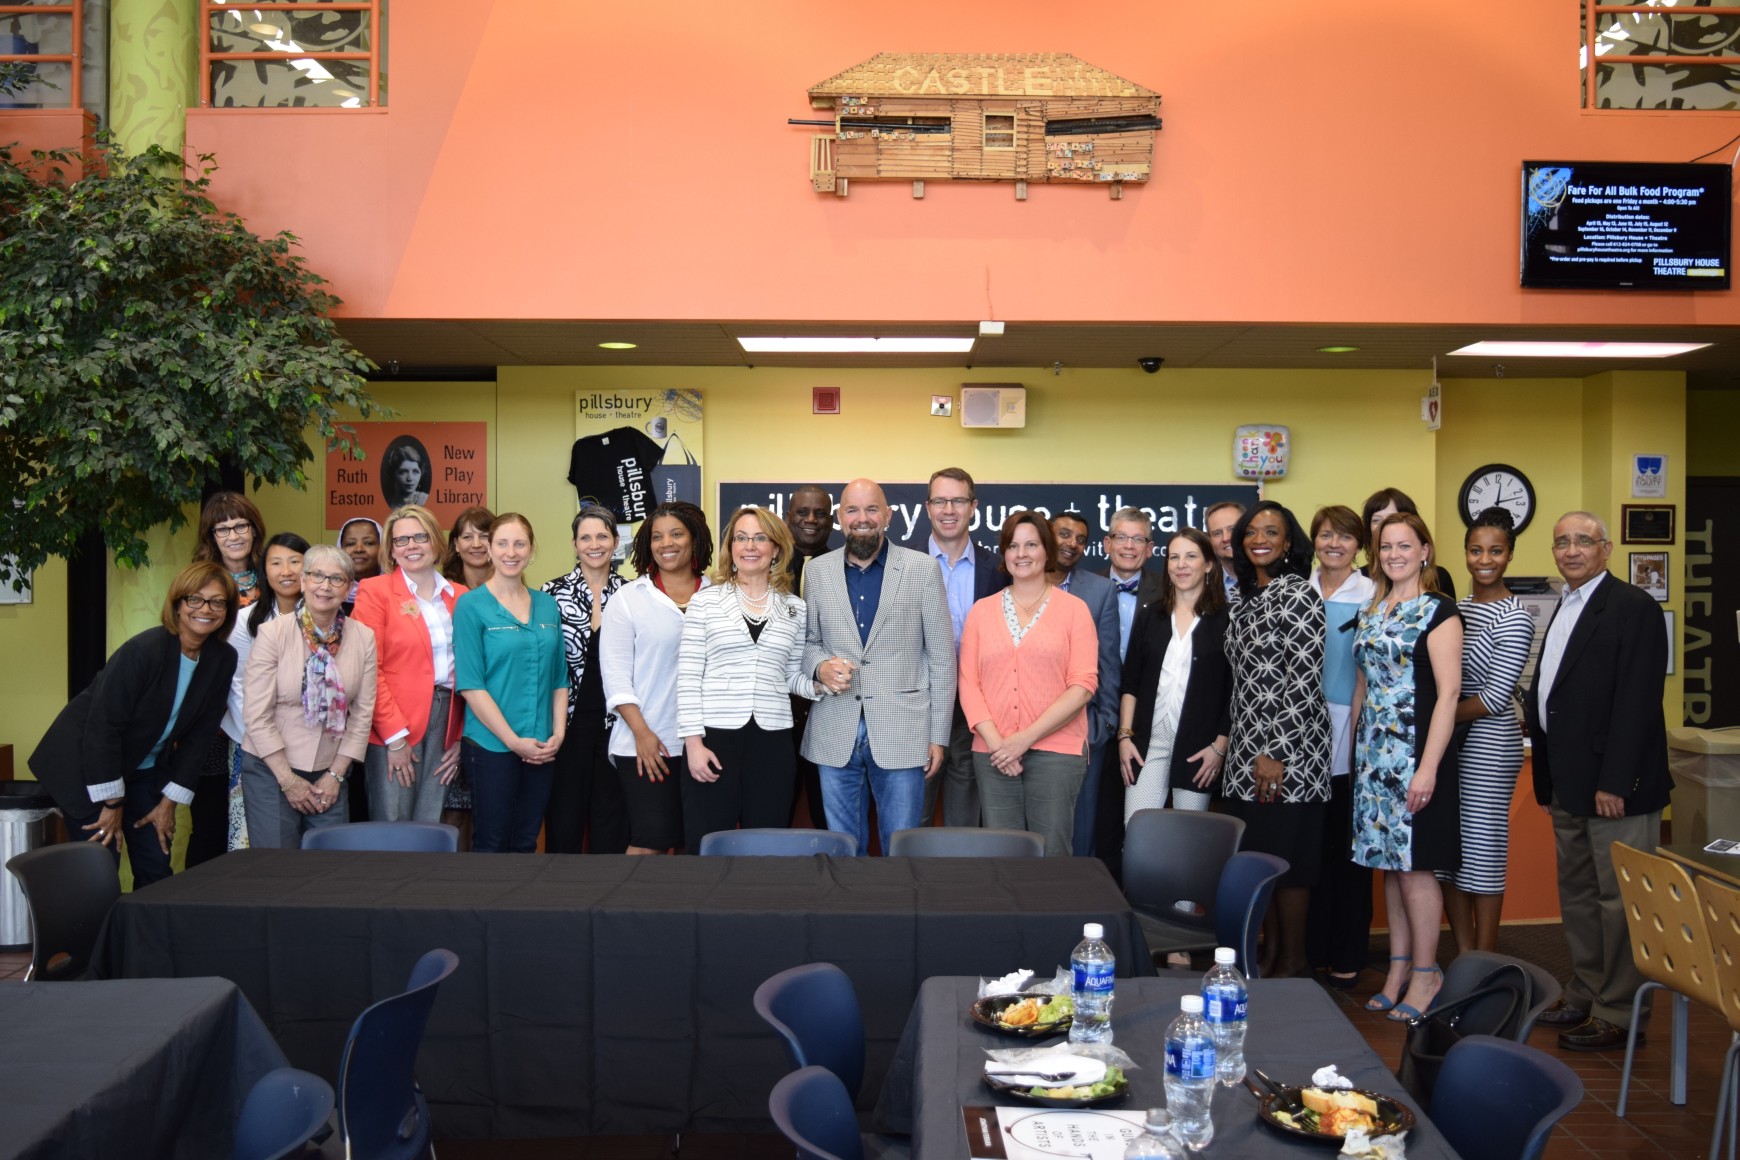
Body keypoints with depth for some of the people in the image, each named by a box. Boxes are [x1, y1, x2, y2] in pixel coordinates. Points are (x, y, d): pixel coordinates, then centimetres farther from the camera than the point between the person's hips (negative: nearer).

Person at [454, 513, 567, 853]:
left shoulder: (548, 606, 9)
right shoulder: (471, 605, -6)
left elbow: (559, 677, 11)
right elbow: (470, 685, -11)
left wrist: (557, 734, -1)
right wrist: (514, 741, -14)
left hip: (542, 748, 5)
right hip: (491, 745, -4)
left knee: (526, 842, 12)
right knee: (492, 844, 3)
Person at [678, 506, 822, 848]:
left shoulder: (795, 608, 9)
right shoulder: (706, 600, 1)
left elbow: (793, 676, 14)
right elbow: (688, 676, -1)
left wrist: (820, 683, -7)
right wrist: (693, 740, -8)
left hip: (772, 740, 2)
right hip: (715, 736, -2)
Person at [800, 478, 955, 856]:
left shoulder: (922, 569, 0)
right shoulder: (816, 571, 7)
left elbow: (941, 658, 1)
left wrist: (938, 735, -2)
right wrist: (820, 666, -9)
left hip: (901, 735, -2)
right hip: (835, 735, 2)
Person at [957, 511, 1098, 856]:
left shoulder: (1074, 608, 4)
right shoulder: (982, 610, 12)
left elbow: (1083, 684, -4)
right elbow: (968, 682, 6)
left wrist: (1026, 737, -11)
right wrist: (995, 742, -8)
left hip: (1056, 750, -2)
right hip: (994, 753, 2)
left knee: (1050, 853, -1)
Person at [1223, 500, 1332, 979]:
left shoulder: (1299, 595, -11)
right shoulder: (1246, 599, 13)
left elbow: (1306, 680, -16)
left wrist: (1277, 753, -18)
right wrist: (1233, 744, 15)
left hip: (1287, 755, -7)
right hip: (1246, 752, 8)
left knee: (1287, 857, 0)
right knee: (1254, 855, 11)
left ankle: (1293, 962, 13)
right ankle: (1268, 954, 23)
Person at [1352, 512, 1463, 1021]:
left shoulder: (1438, 611, -8)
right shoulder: (1371, 611, 13)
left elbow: (1448, 693, -14)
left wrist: (1429, 767, -20)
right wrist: (1352, 745, 10)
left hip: (1415, 750, -7)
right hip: (1374, 751, 7)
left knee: (1415, 864, -2)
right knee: (1388, 862, 11)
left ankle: (1425, 973, 11)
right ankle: (1399, 968, 21)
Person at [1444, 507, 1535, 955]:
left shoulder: (1514, 619, -11)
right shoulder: (1458, 608, 12)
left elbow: (1495, 698, -15)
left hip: (1489, 745, -7)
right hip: (1451, 741, 7)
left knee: (1481, 843, 0)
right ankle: (1464, 956, 22)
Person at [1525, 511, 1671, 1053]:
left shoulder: (1633, 608, -10)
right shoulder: (1563, 610, 16)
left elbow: (1637, 701, -16)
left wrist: (1615, 782, -20)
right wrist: (1547, 783, 15)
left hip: (1614, 785, -8)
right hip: (1569, 786, 9)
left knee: (1618, 898, -1)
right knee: (1577, 894, 15)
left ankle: (1619, 1015, 8)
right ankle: (1585, 997, 26)